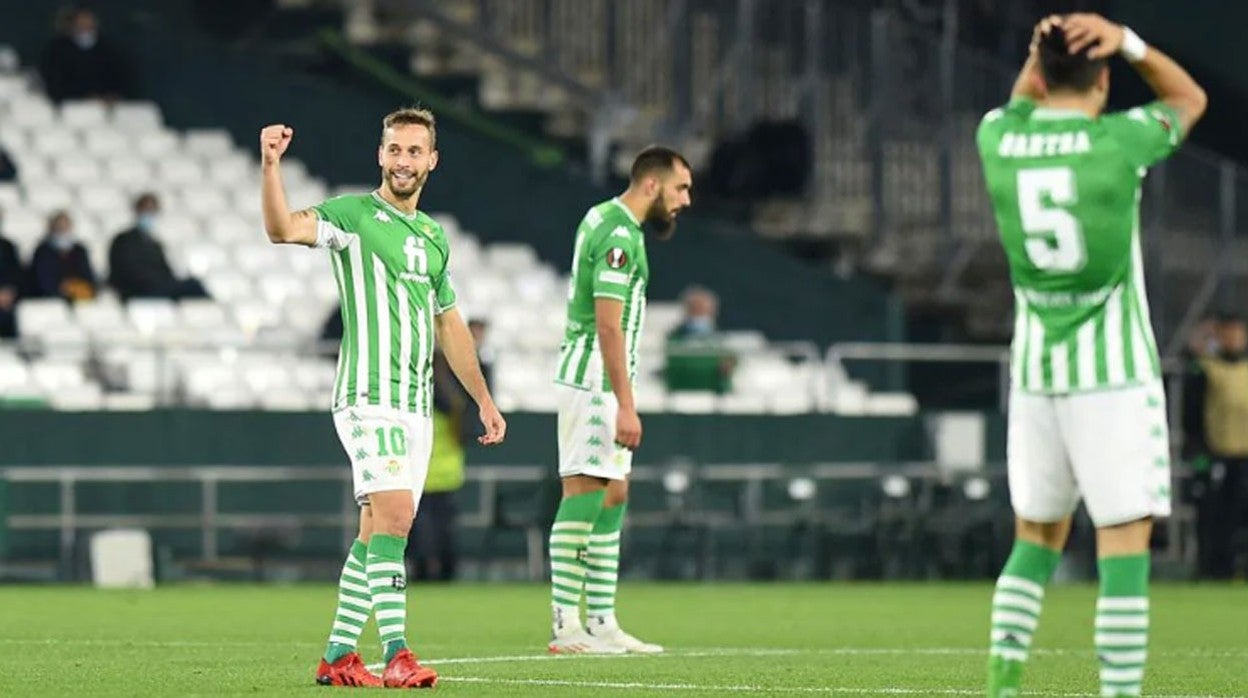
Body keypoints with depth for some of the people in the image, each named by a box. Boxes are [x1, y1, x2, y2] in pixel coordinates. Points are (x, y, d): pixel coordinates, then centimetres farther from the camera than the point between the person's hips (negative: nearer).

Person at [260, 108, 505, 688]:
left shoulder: (434, 237, 17)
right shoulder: (353, 216, -5)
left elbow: (449, 324, 25)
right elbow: (283, 228, -23)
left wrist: (483, 399, 25)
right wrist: (270, 164, -39)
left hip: (417, 404, 7)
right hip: (370, 396, -7)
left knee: (376, 531, 8)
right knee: (394, 514, -19)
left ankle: (338, 656, 14)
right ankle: (396, 656, -22)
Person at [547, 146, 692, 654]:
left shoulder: (604, 219, 14)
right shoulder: (620, 235, -17)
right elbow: (609, 327, -22)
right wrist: (625, 406, -23)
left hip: (597, 382, 11)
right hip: (594, 380, -11)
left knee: (612, 496, 10)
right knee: (584, 497, -11)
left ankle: (602, 624, 12)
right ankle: (566, 627, -12)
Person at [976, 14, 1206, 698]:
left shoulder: (999, 141, 0)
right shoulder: (1118, 140, -9)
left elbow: (1023, 106, 27)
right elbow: (1190, 98, 12)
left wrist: (1042, 49, 8)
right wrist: (1127, 43, 0)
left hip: (1036, 372, 5)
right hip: (1113, 372, -5)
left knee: (1036, 537, 17)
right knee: (1125, 543, -6)